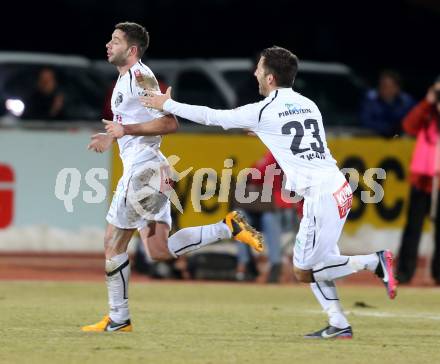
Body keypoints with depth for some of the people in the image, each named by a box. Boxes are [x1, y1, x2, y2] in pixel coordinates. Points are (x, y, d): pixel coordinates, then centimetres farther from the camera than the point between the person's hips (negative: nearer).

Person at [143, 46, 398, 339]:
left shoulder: (264, 112, -5)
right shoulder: (308, 105, 14)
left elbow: (212, 117, 2)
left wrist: (167, 105, 13)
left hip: (320, 194, -8)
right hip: (339, 187, 8)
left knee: (305, 271, -1)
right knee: (309, 265, 17)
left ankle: (374, 262, -8)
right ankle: (339, 325, 13)